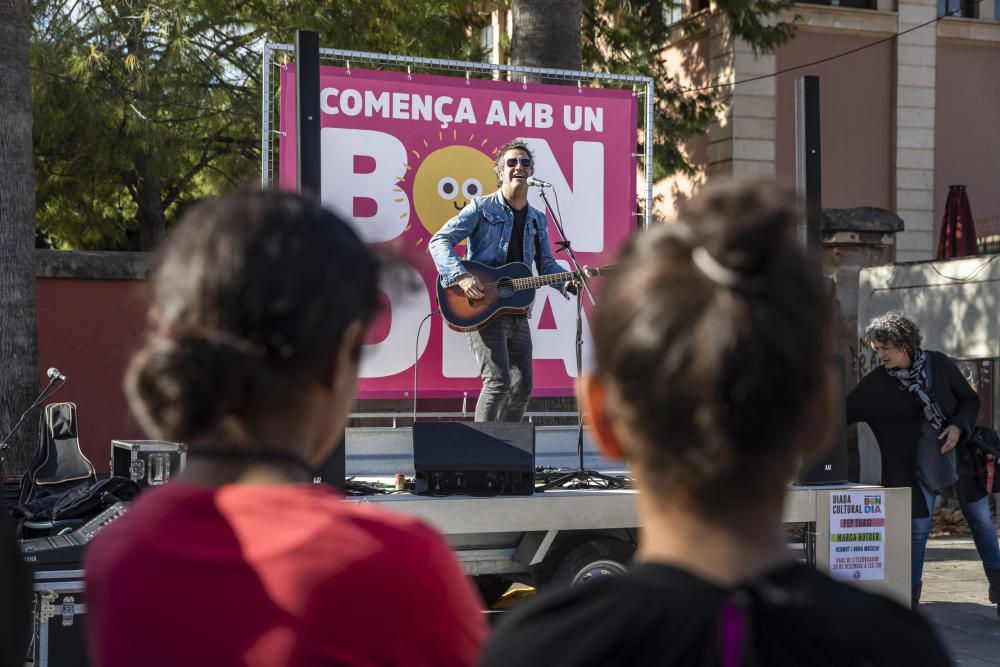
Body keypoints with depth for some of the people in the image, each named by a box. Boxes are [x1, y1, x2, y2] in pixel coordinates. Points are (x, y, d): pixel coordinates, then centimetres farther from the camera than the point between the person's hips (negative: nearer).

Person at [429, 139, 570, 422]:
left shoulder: (538, 220, 16)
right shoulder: (482, 207, -2)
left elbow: (546, 265, 14)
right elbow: (439, 241, -7)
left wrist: (572, 280, -7)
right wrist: (460, 277, -23)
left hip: (517, 311, 6)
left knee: (522, 387, 7)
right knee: (498, 382, -17)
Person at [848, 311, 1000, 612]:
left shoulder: (938, 363, -9)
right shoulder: (876, 384, -10)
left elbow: (970, 399, 0)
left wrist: (958, 427, -16)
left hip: (959, 450, 1)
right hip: (917, 464, -1)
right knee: (917, 526, -3)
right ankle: (910, 598, 8)